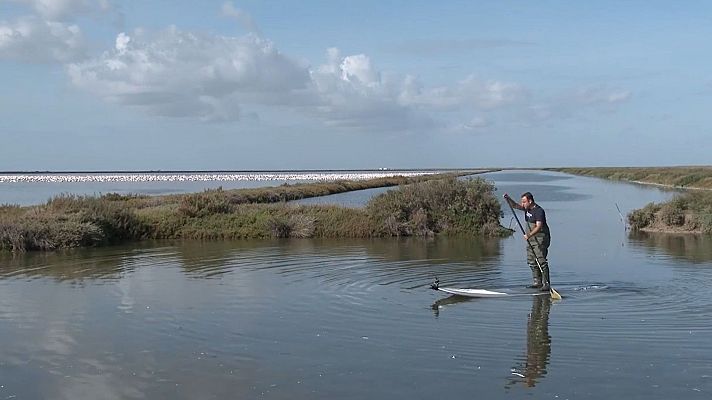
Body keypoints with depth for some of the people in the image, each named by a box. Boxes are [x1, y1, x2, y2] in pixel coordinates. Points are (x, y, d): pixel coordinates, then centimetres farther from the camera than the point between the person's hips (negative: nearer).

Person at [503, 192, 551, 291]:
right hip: (531, 238, 10)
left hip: (541, 238, -9)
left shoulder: (539, 211, -18)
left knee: (541, 261, -14)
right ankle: (537, 282, 16)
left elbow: (539, 226, -26)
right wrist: (508, 199, -7)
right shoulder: (527, 208, 9)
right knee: (531, 261, 10)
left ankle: (546, 284, -14)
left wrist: (529, 235, -37)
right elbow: (514, 206, 12)